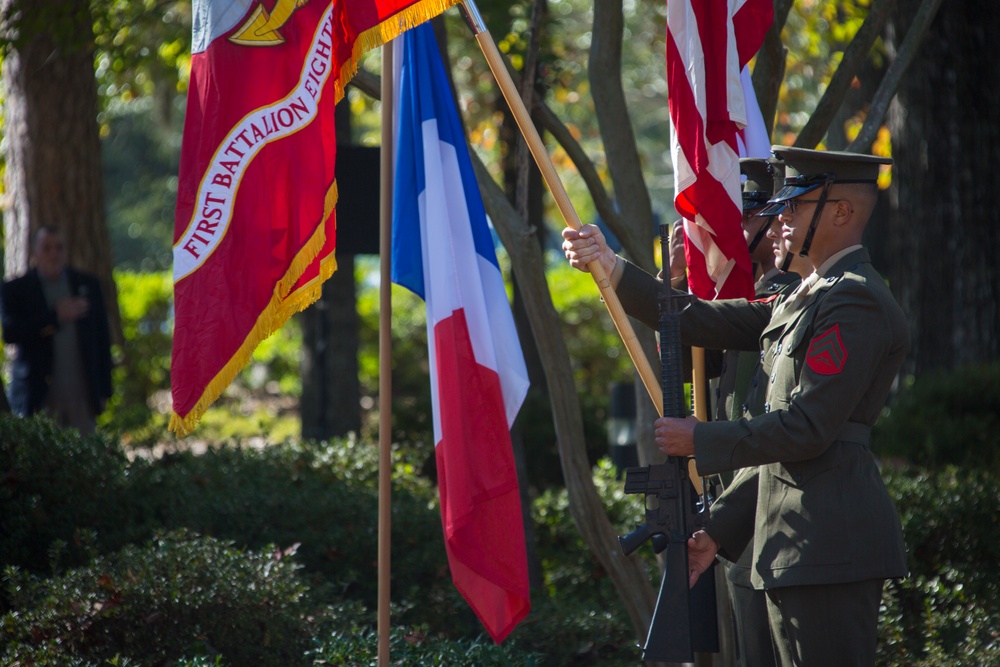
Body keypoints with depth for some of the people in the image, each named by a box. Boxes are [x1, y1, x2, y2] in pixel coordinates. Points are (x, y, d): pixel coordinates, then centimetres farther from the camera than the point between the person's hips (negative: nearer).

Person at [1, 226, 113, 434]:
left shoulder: (87, 285, 13)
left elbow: (102, 338, 13)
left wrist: (103, 389, 6)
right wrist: (56, 317, -14)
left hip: (82, 393, 2)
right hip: (39, 396, -2)